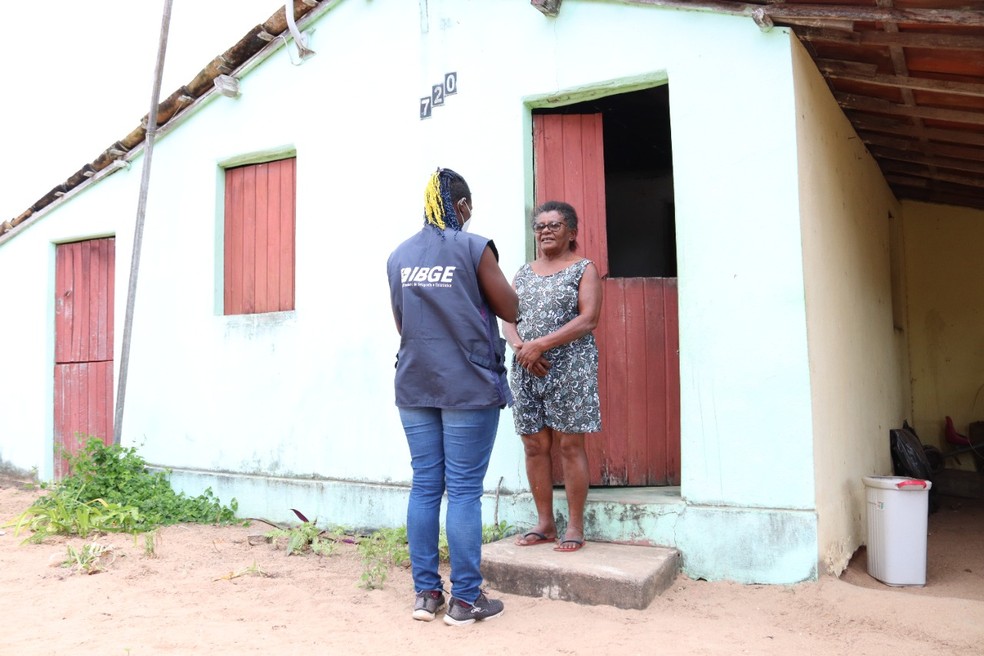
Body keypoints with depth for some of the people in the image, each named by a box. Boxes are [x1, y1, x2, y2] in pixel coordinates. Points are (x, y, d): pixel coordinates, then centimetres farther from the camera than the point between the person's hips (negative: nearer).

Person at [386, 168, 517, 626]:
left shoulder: (399, 256, 9)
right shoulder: (474, 248, -6)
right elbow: (510, 311, -1)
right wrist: (493, 279, 16)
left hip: (415, 385, 5)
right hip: (468, 385, -5)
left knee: (425, 486, 10)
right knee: (464, 490, 0)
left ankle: (426, 593, 16)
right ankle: (465, 599, 8)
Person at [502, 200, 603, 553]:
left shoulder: (584, 269, 1)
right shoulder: (523, 272, 16)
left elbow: (588, 319, -11)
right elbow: (507, 317, 10)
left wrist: (541, 345, -17)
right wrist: (519, 346, -12)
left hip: (570, 368, -5)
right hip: (527, 369, 5)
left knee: (570, 446, -2)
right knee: (535, 446, 7)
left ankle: (575, 526, 9)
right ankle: (545, 523, 19)